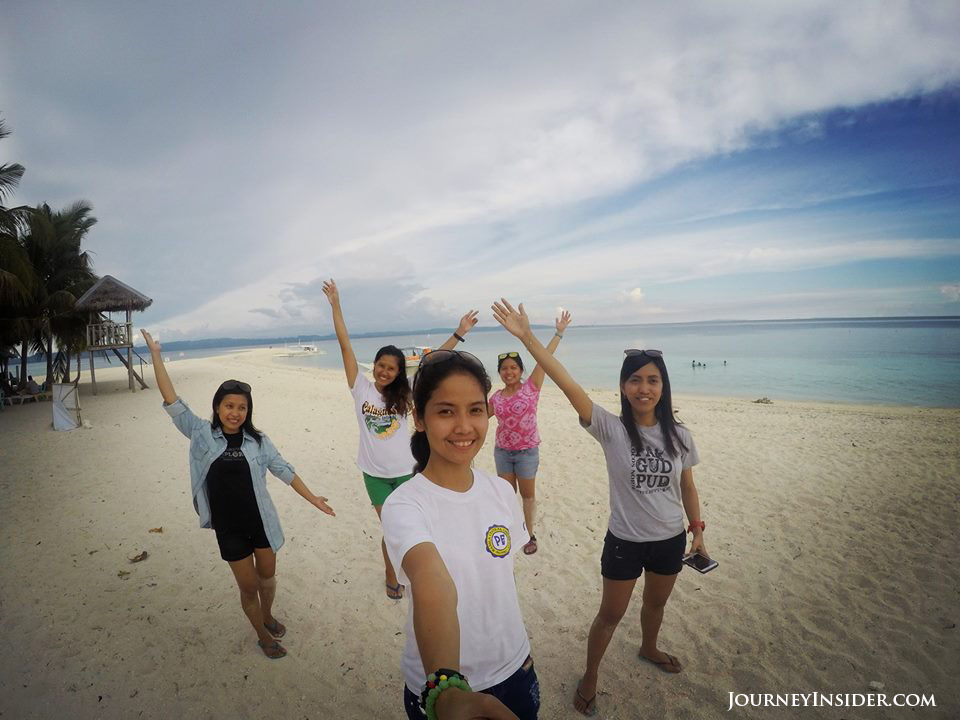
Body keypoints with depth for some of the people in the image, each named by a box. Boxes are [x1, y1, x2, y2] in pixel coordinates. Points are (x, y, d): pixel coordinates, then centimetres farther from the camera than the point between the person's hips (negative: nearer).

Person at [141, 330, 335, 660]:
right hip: (228, 527, -1)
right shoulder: (202, 434, -7)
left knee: (267, 577, 18)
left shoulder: (257, 440, -3)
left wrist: (313, 498, -1)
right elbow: (172, 401, -12)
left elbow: (284, 470, 0)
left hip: (261, 520, 1)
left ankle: (268, 616, 49)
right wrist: (155, 355, -15)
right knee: (248, 586, 11)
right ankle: (263, 636, 36)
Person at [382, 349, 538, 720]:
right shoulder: (404, 506, -24)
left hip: (515, 669, 5)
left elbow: (501, 580, 6)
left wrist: (518, 650, 8)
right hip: (440, 689, -4)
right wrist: (445, 690, -55)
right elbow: (433, 588, -42)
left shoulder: (502, 491, -7)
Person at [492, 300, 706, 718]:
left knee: (656, 603, 28)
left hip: (670, 540, 4)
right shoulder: (611, 429, -21)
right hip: (624, 541, -3)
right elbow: (567, 384, -34)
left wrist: (697, 530, 9)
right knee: (610, 615, 14)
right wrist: (527, 337, -42)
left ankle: (649, 649, 59)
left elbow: (687, 487, 5)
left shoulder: (678, 436, -9)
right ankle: (590, 676, 39)